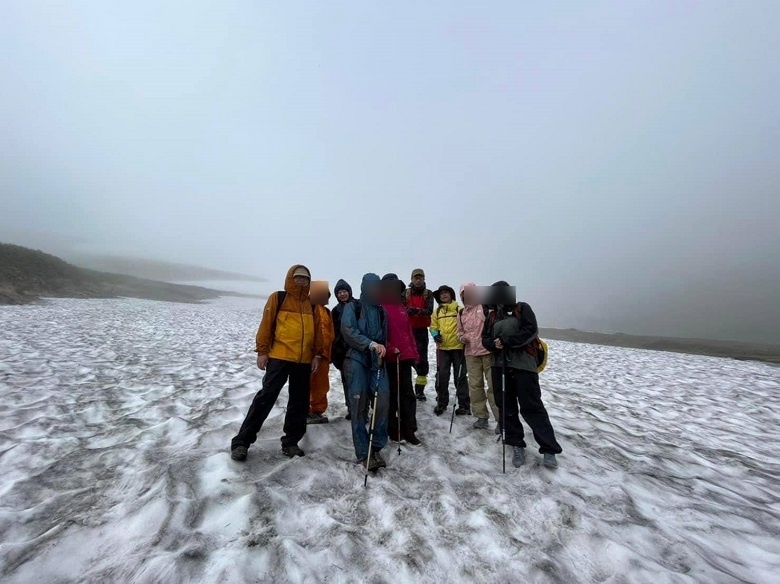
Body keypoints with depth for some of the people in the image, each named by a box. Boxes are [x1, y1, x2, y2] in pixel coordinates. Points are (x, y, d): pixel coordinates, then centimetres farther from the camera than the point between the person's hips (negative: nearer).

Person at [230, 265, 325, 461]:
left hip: (304, 361, 5)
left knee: (299, 403, 10)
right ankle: (242, 441, 13)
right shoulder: (277, 298, 0)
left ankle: (290, 442, 24)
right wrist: (262, 351, -6)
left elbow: (317, 331, 11)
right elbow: (266, 325, -3)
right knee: (265, 397, -2)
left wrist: (317, 355, 7)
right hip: (279, 358, -4)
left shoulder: (312, 304, 11)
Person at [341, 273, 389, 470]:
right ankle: (364, 452, 8)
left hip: (377, 360, 4)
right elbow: (347, 329, -13)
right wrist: (370, 344, -24)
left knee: (383, 401, -6)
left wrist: (381, 349, 3)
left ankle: (376, 447, 11)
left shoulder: (381, 311, 17)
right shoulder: (352, 307, 3)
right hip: (357, 360, -4)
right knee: (359, 405, -4)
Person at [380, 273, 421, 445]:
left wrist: (414, 353, 15)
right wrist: (389, 349, -21)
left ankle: (409, 430, 20)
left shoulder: (401, 307, 16)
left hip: (405, 357, 7)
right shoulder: (379, 308, -5)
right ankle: (393, 430, 21)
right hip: (388, 358, -6)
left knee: (407, 394, 10)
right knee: (391, 395, 6)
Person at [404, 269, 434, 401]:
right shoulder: (405, 293, 4)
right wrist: (408, 310, -30)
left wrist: (418, 310, -29)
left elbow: (429, 311, -9)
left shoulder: (428, 294, 5)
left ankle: (420, 389, 15)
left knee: (422, 358, 2)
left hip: (422, 330, 1)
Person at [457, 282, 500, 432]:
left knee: (493, 385, -1)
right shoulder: (461, 313, 12)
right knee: (475, 385, 9)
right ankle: (481, 416, 23)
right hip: (471, 354, 5)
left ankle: (500, 418, 12)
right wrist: (462, 338, -1)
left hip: (489, 352, -5)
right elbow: (460, 331, 21)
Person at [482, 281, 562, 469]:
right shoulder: (492, 315, 12)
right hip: (500, 365, 5)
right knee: (506, 406, 8)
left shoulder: (522, 309, -2)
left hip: (523, 364, -5)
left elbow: (530, 331, -13)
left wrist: (505, 341, -16)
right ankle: (517, 444, 22)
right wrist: (494, 344, -12)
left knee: (532, 407, -1)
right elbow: (485, 338, 10)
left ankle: (549, 449, 13)